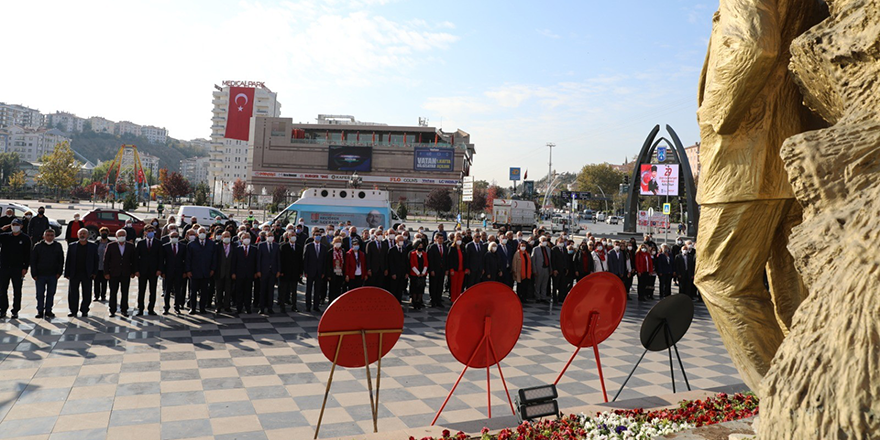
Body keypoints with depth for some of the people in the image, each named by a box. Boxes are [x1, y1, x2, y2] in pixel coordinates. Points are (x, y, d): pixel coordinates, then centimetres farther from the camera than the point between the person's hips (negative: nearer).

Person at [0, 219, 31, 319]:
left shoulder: (25, 238, 1)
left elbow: (28, 254, -1)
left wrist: (25, 268, -8)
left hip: (18, 269, -3)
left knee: (17, 291, 3)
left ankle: (15, 311, 11)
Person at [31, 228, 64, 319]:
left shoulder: (58, 246, 5)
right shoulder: (38, 246, 2)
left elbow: (61, 260, 8)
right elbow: (33, 261, 3)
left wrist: (59, 272, 0)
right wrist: (34, 274, -4)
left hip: (53, 275, 1)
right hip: (40, 275, -1)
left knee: (51, 294, 6)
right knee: (40, 294, 4)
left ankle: (48, 311, 15)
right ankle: (40, 311, 13)